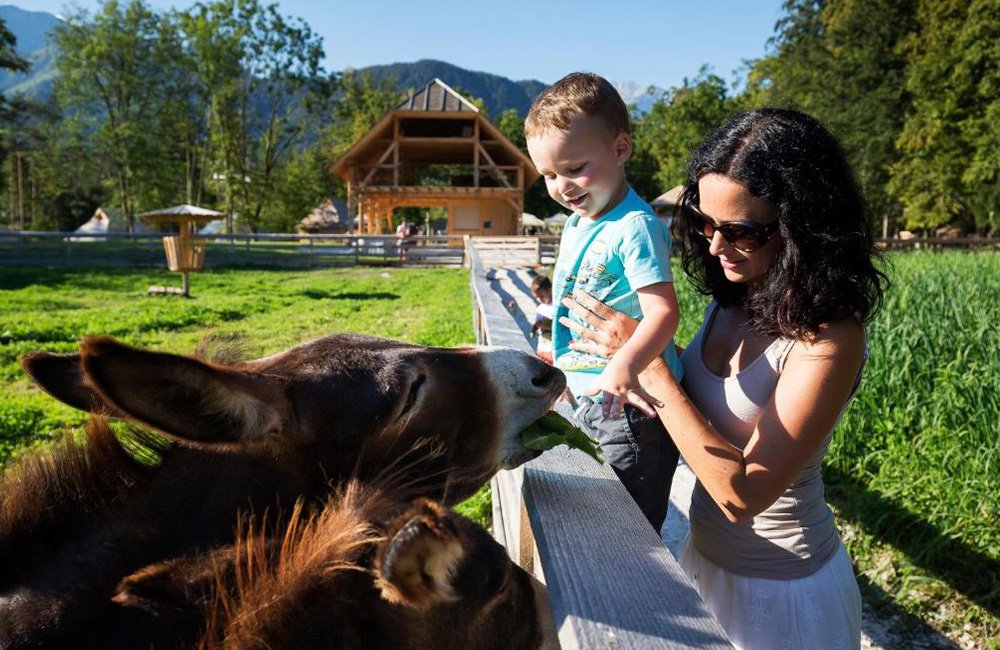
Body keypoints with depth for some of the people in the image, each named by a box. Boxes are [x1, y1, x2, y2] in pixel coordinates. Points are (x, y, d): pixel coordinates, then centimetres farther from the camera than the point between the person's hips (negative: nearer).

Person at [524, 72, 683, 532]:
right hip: (587, 399, 10)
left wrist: (623, 366, -47)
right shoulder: (576, 225, 10)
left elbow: (662, 311, -30)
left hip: (627, 405, -10)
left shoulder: (635, 226, -20)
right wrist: (562, 372, 27)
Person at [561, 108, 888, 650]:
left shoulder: (828, 339, -26)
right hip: (706, 556, 6)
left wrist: (646, 363, -29)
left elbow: (742, 494, -29)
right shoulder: (734, 299, -6)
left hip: (778, 590, -6)